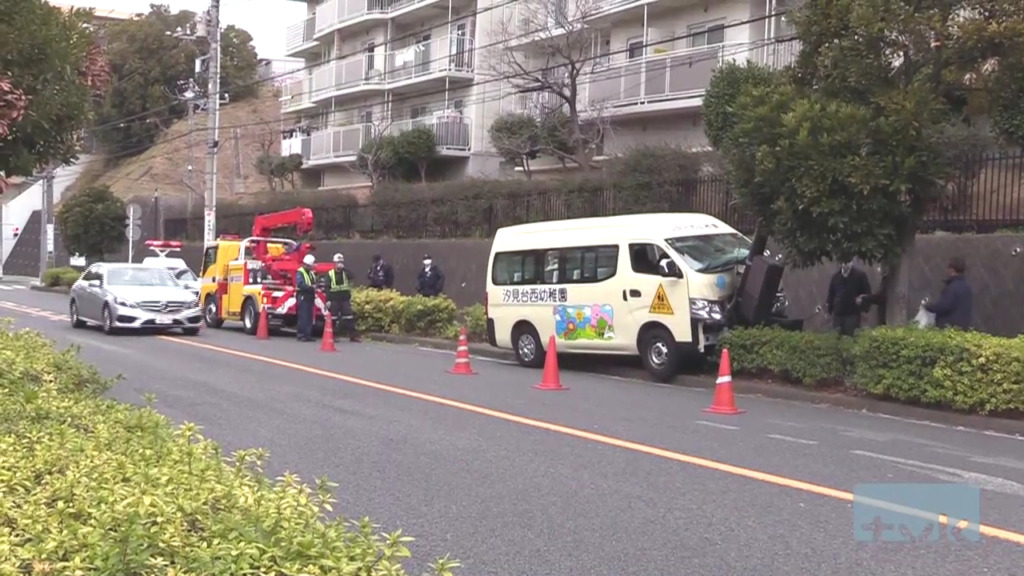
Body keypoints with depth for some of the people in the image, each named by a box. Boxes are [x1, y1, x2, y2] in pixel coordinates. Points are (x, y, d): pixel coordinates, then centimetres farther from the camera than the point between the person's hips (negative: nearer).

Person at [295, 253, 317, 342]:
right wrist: (311, 287, -24)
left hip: (310, 298, 8)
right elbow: (301, 284, -22)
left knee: (309, 318, 7)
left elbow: (314, 283, 19)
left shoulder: (311, 273, 20)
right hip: (303, 298, -8)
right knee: (303, 317, -10)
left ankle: (308, 335, 11)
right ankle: (301, 335, -8)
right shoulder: (300, 272, -8)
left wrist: (315, 287, -3)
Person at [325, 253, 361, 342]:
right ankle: (333, 335, 10)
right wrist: (328, 300, -9)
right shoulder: (330, 274, 4)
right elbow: (327, 288, -1)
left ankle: (353, 335, -2)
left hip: (345, 299, 1)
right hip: (334, 300, -1)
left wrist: (343, 268, -18)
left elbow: (351, 277, -15)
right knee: (334, 318, 1)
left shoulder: (345, 272, 9)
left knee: (349, 317, -3)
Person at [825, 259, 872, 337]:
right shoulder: (835, 276, 10)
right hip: (837, 314, 3)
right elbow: (831, 294, 15)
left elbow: (868, 293, 3)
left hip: (853, 314, -3)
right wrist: (828, 310, 7)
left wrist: (862, 298, -16)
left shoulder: (860, 275, 1)